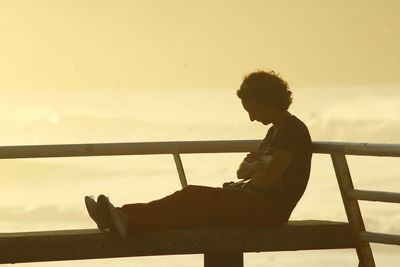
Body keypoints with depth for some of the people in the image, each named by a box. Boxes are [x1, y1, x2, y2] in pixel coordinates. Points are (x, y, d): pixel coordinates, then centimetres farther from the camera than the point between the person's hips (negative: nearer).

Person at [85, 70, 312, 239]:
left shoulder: (293, 129, -10)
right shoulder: (276, 130, 23)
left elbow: (266, 179, -18)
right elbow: (242, 171, 23)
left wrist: (252, 171, 3)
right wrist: (253, 167, 0)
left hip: (269, 209, -9)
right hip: (254, 201, 9)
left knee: (196, 202, -24)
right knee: (192, 196, -8)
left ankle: (131, 223, -40)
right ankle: (124, 217, -22)